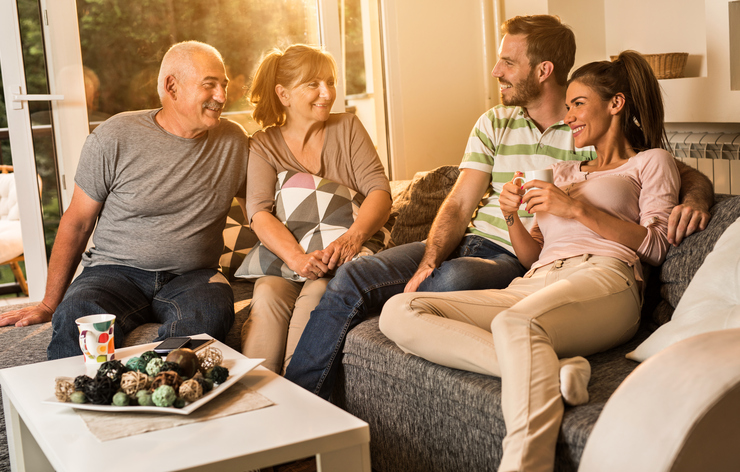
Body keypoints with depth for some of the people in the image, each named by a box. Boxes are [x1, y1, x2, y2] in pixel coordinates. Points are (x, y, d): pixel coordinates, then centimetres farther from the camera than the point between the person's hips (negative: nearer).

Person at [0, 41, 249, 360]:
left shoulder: (234, 141, 7)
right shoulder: (115, 138, -3)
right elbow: (77, 223, 4)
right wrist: (49, 305, 4)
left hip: (192, 277, 2)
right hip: (116, 271, -1)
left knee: (208, 313, -35)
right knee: (76, 316, -36)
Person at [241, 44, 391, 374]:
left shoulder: (348, 128, 10)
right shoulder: (263, 145, 6)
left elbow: (379, 191, -3)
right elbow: (260, 214, -9)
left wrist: (352, 237, -25)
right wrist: (298, 258, -30)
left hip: (345, 260, 0)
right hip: (285, 258, 1)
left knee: (317, 292, -32)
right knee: (268, 294, -31)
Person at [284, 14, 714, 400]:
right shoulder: (494, 124, 13)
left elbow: (689, 175, 3)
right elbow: (459, 205, 5)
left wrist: (694, 199, -23)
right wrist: (428, 262, -13)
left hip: (524, 262, -5)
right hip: (468, 242, 5)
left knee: (455, 278, -39)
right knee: (353, 278, -15)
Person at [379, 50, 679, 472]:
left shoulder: (651, 161, 20)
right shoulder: (565, 172, 37)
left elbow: (656, 245, 4)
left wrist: (577, 209, -3)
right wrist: (512, 216, 7)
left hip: (602, 281, -6)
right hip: (531, 287, 6)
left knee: (516, 322, -43)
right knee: (398, 312, -20)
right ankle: (551, 371, -35)